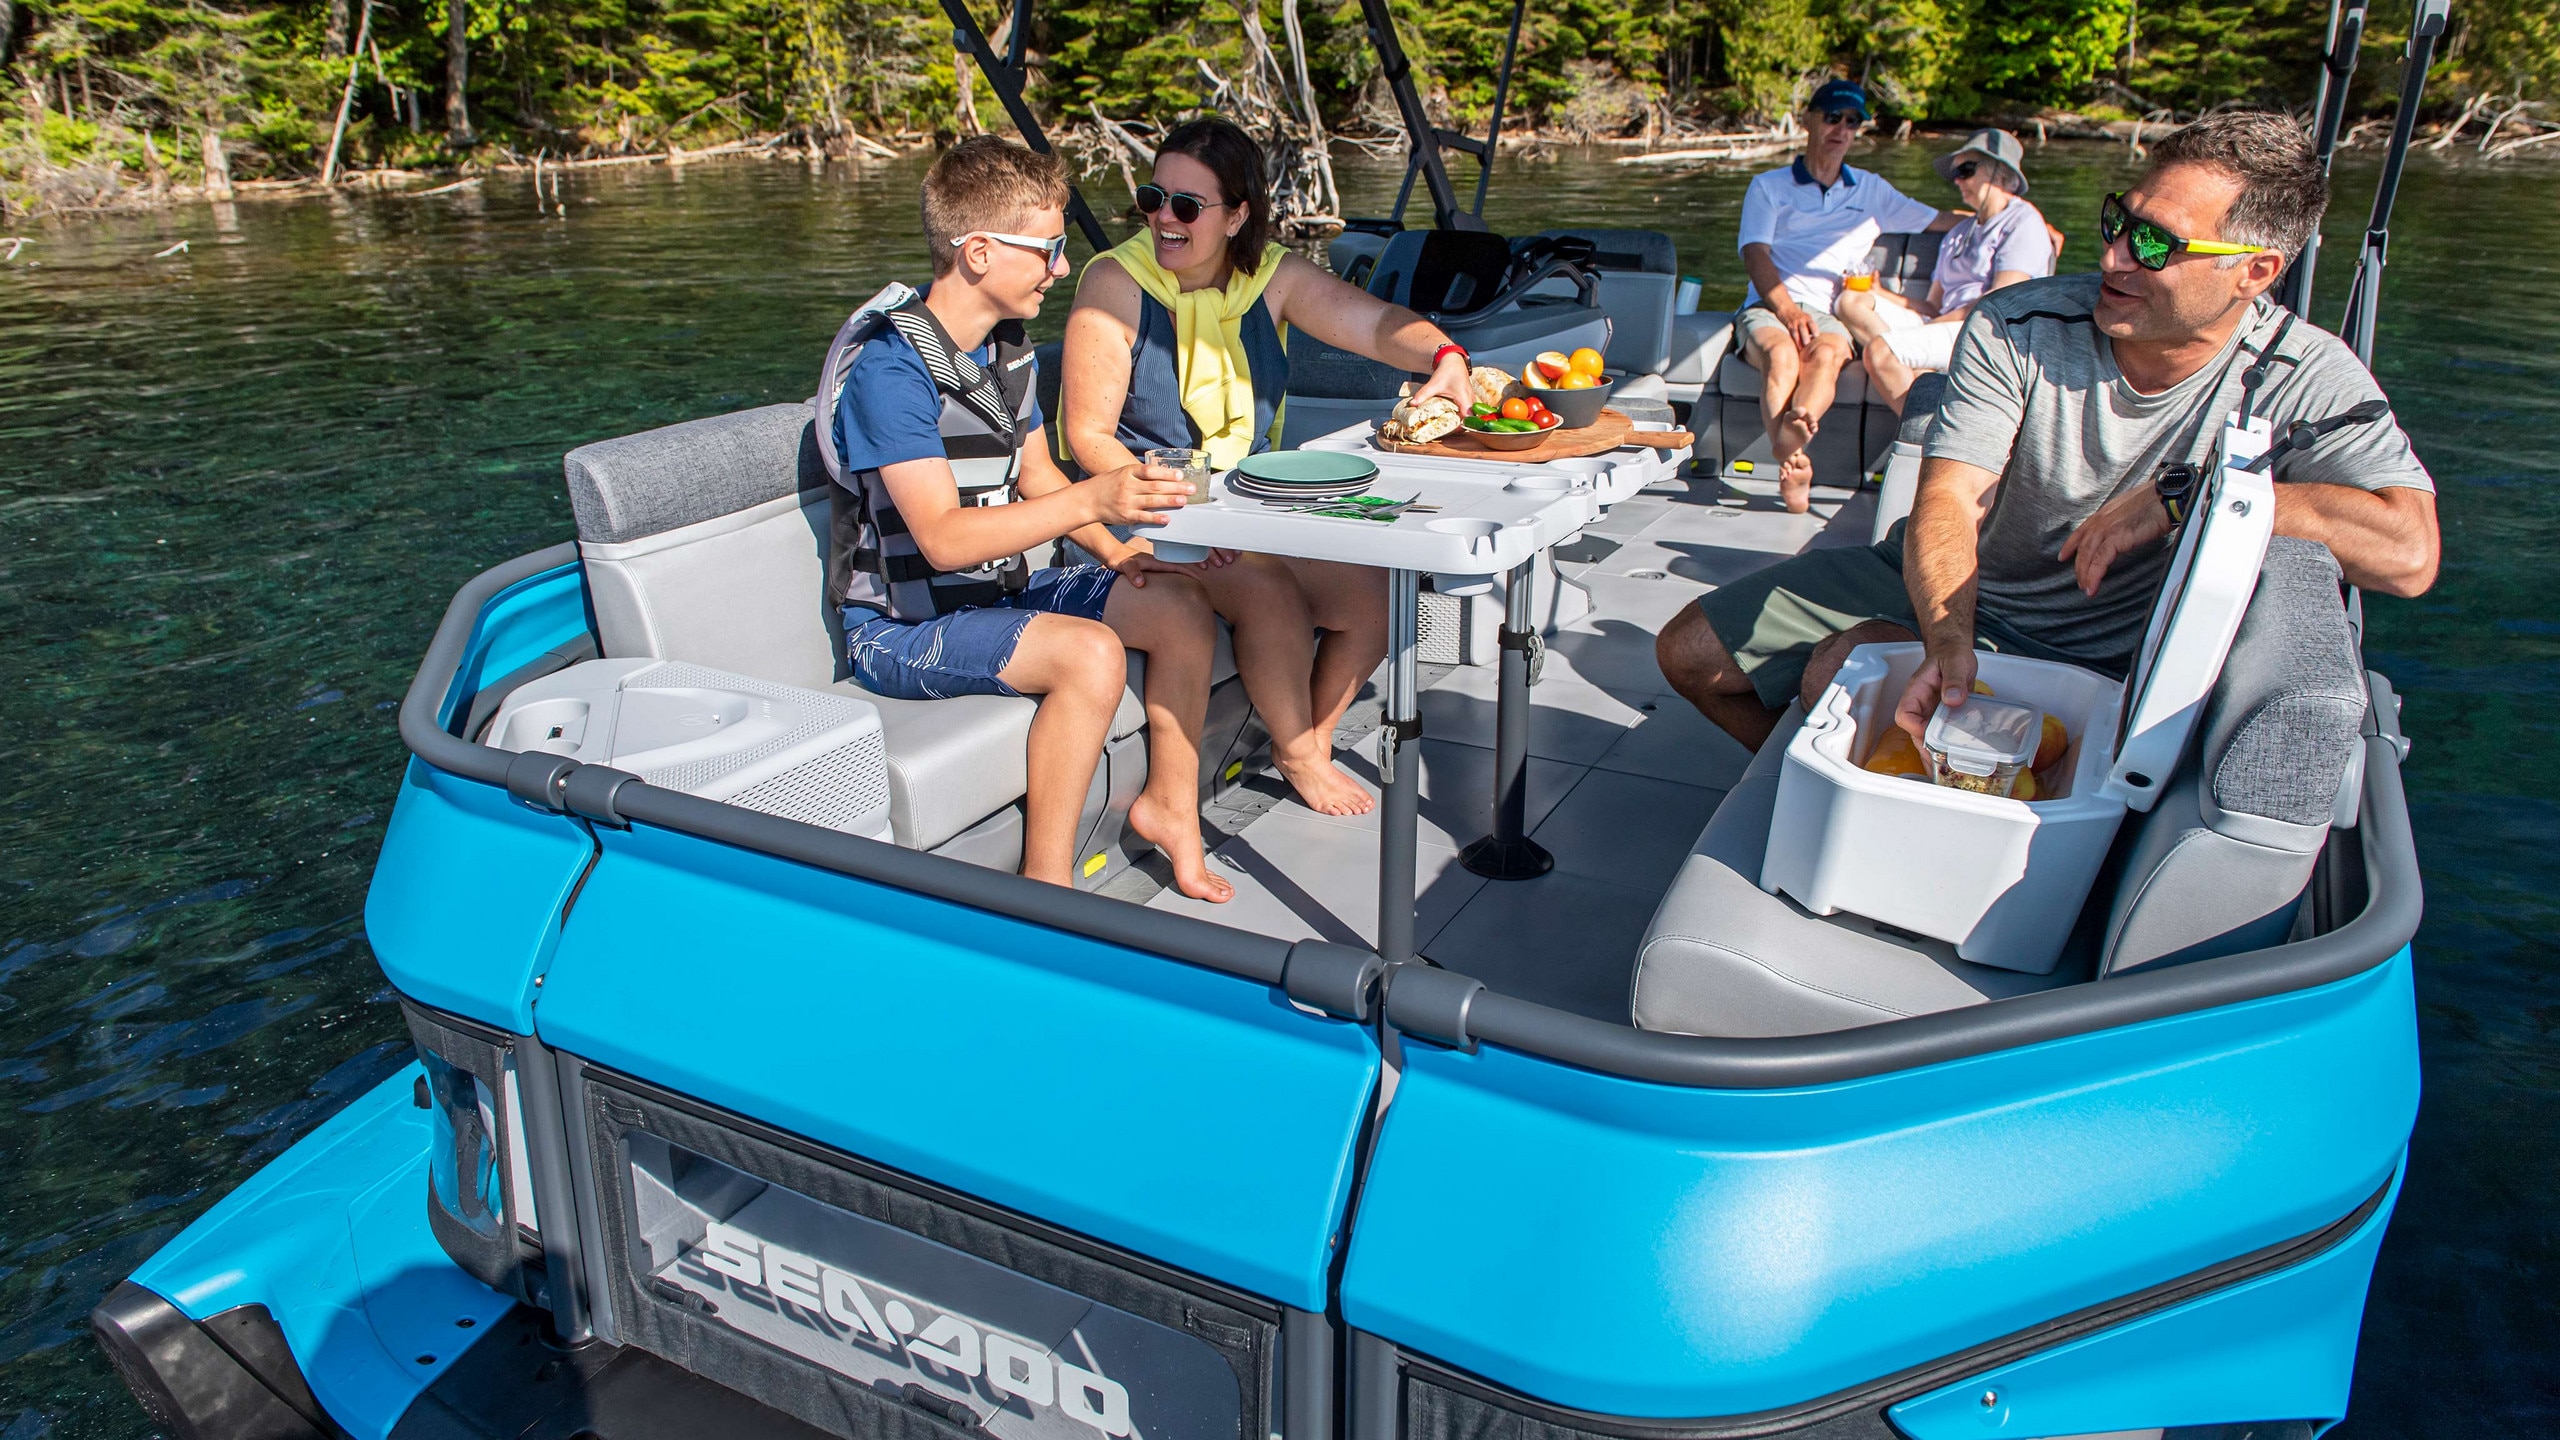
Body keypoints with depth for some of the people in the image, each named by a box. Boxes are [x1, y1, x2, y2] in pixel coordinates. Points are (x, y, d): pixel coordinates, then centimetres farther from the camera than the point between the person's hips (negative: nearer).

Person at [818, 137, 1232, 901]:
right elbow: (943, 537, -30)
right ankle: (1047, 890, -21)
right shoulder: (888, 366, -22)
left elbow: (1037, 479, 14)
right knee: (1089, 652, -31)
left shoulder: (1007, 344, 5)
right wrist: (1090, 500, -40)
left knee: (1183, 604, -2)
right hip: (902, 625, -8)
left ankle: (1169, 802, 13)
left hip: (997, 591, 8)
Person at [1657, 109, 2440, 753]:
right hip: (1942, 589, 4)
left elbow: (2409, 552, -34)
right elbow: (1945, 504, -25)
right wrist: (1947, 646, -44)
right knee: (1690, 652, 1)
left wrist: (2175, 500, -33)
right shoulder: (2015, 326, -16)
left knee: (1842, 670, -29)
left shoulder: (2304, 380, -19)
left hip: (2089, 660, -3)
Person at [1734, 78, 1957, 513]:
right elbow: (1755, 256, 3)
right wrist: (1787, 310, -16)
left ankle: (1797, 425, -65)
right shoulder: (1768, 187, 19)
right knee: (1782, 353, -37)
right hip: (1768, 306, -1)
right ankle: (1792, 464, -58)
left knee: (1827, 353, -36)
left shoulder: (1871, 191, 27)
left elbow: (1943, 220, 27)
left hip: (1830, 314, 2)